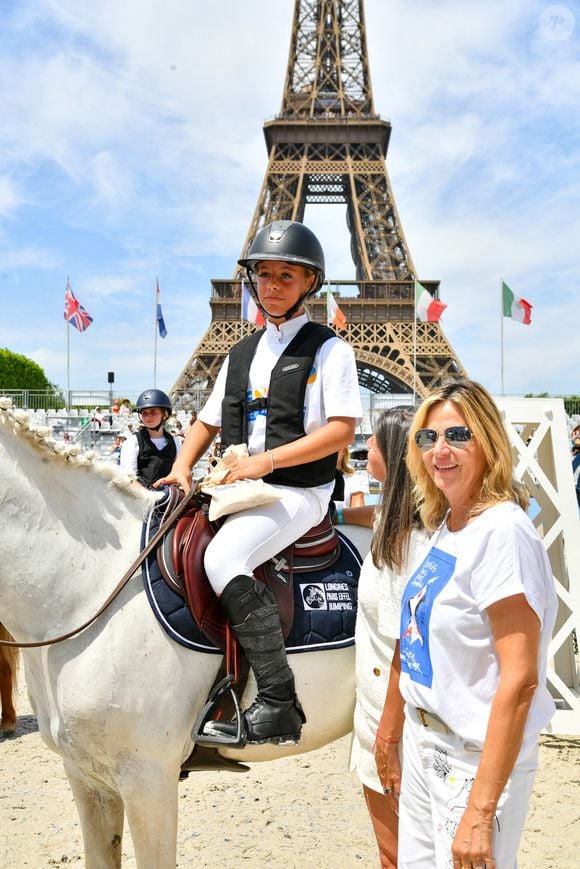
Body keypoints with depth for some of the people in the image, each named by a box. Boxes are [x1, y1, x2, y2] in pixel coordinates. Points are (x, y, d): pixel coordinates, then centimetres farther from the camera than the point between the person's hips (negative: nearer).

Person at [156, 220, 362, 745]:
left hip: (298, 491, -7)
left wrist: (267, 460, -17)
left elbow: (341, 429, -10)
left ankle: (279, 706, -25)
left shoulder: (327, 348, 0)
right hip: (236, 487, 7)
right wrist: (182, 469, 3)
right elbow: (207, 422, 22)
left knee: (223, 556, -30)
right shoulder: (242, 354, 19)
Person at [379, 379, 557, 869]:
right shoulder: (444, 527, 5)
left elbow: (520, 679, -23)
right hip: (423, 742, 8)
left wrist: (481, 810, -22)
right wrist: (392, 742, 17)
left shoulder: (503, 531, -20)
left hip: (477, 760, -8)